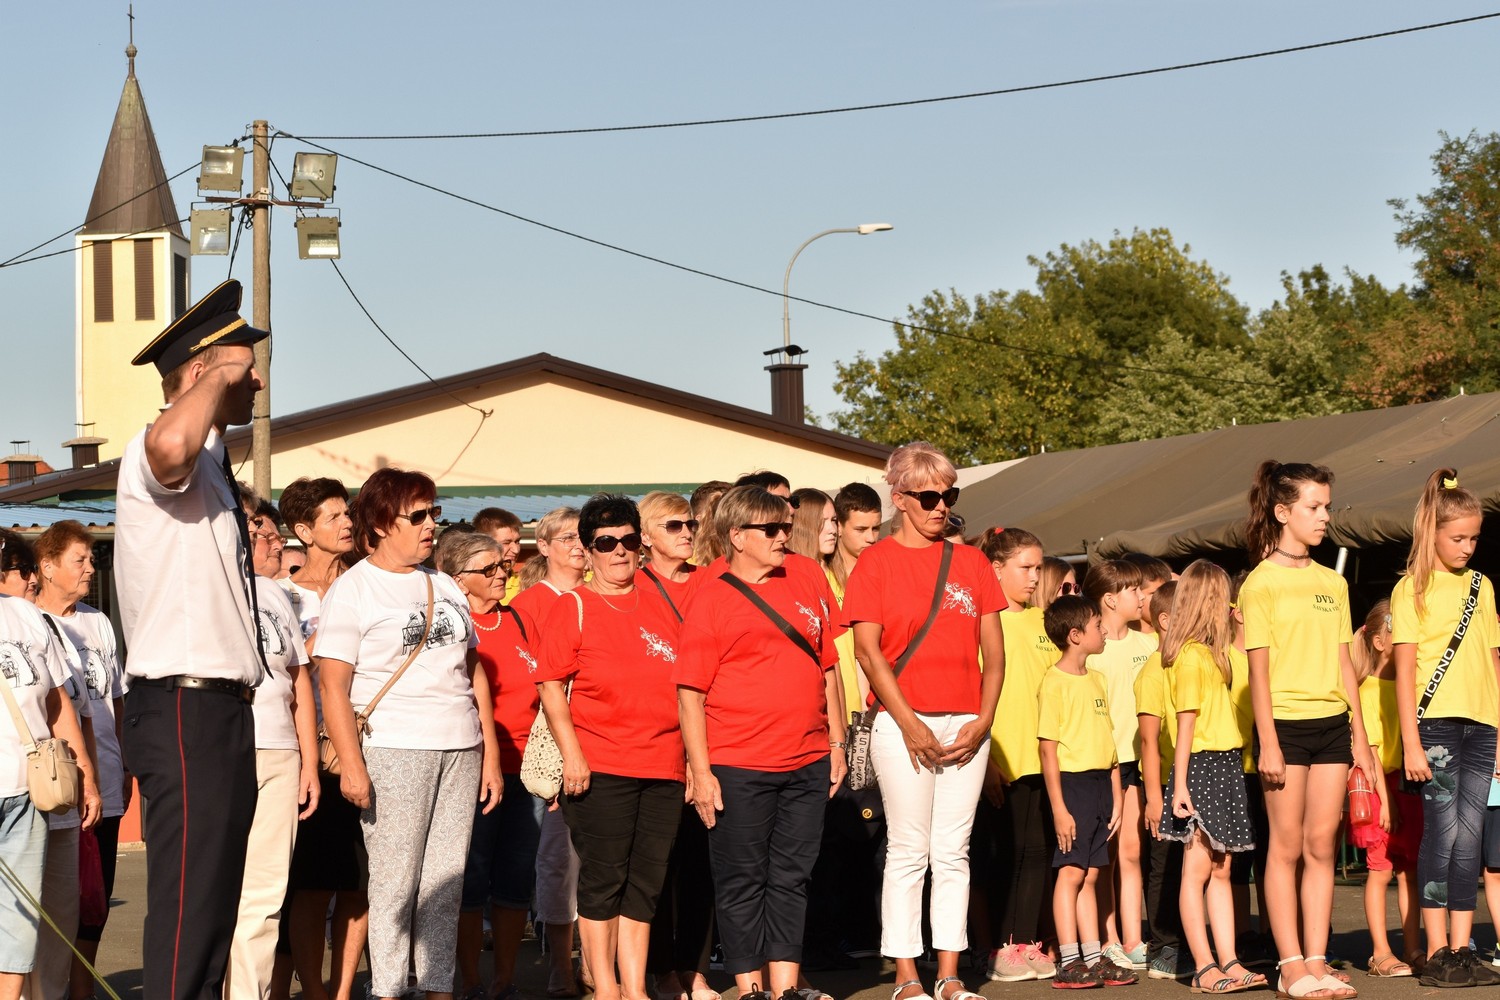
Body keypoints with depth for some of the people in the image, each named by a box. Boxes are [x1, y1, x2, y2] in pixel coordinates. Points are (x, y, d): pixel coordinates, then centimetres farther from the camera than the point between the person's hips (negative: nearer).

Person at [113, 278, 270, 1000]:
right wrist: (219, 376, -21)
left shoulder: (210, 470, 22)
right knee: (187, 901, -13)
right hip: (183, 705, -10)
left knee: (215, 901, 13)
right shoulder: (153, 456, -10)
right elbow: (171, 443, -37)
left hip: (221, 705, 10)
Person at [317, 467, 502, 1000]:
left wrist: (490, 754, 14)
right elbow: (333, 683, -7)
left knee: (446, 880, 4)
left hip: (460, 750, 5)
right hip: (393, 751, -5)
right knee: (394, 881, -5)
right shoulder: (352, 589, 0)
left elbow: (473, 673, 20)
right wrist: (350, 762, -16)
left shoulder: (445, 587, 18)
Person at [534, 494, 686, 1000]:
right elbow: (552, 685, -4)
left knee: (645, 882, 6)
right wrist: (572, 754, -13)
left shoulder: (660, 605, 14)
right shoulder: (573, 607, 1)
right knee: (603, 880, -2)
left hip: (662, 768, 4)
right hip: (600, 766, -4)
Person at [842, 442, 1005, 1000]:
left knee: (953, 851, 5)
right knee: (909, 850, -2)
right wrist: (910, 724, -12)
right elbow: (868, 652, -7)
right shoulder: (877, 562, 0)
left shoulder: (970, 562, 11)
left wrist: (984, 720, -2)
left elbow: (993, 650, 10)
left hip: (966, 727, 4)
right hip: (903, 725, -4)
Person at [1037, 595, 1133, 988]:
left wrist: (1116, 795, 12)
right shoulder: (1054, 682, -9)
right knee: (1071, 871, -6)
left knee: (1090, 875, 10)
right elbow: (1047, 749, -12)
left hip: (1100, 782, 7)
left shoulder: (1097, 679, 14)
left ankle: (1094, 957, 12)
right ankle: (1068, 962, -4)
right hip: (1072, 781, -7)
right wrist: (1058, 808, -15)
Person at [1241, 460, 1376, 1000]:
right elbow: (1259, 670, -7)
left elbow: (1343, 663, 14)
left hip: (1331, 723, 5)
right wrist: (1268, 745, -12)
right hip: (1286, 723, -5)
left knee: (1322, 844, 5)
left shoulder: (1332, 582, 13)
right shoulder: (1261, 582, -4)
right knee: (1287, 845, -1)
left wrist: (1360, 733, 10)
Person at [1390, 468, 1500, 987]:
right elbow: (1404, 670, -4)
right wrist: (1411, 744, -11)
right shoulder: (1412, 588, 0)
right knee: (1443, 835, -6)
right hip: (1436, 723, -5)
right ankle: (1437, 954, -3)